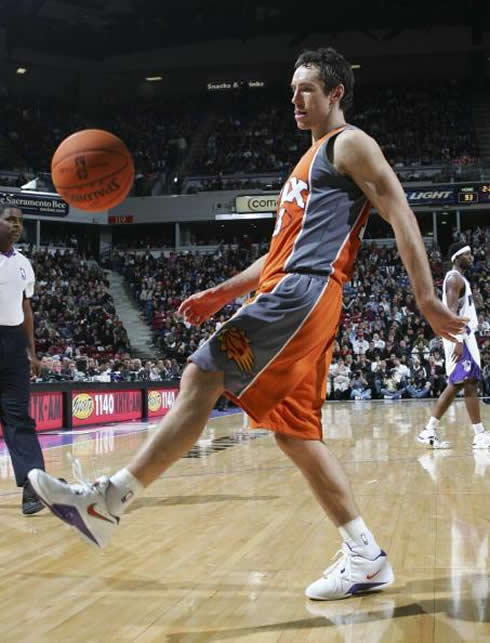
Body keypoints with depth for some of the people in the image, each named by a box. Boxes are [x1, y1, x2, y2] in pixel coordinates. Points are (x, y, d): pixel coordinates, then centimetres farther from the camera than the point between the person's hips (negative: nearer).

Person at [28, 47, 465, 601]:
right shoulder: (309, 162, 32)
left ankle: (107, 500, -19)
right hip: (287, 289, 10)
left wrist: (425, 297, -16)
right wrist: (222, 293, 25)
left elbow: (400, 213, -6)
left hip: (304, 289, -10)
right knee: (295, 433, 5)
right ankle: (366, 556, 8)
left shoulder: (349, 144, 5)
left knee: (202, 375, -18)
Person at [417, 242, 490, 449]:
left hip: (463, 336, 11)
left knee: (455, 385, 9)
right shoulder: (455, 278, -11)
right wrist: (458, 340, -27)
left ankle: (430, 431, 8)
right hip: (460, 336, -11)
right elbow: (451, 311, -21)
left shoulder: (458, 278, 21)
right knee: (470, 383, -9)